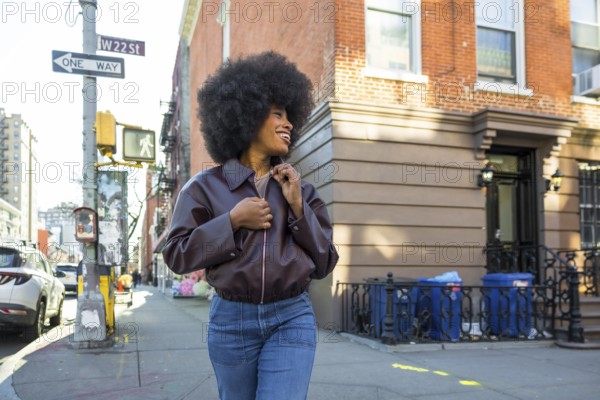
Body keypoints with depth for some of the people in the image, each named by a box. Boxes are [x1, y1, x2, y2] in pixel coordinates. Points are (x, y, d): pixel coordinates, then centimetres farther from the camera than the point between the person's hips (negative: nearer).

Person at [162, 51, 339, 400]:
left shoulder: (301, 189, 5)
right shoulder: (206, 187, -1)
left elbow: (325, 263, 4)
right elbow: (177, 254, -4)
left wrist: (298, 207, -9)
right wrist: (232, 221, -14)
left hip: (292, 319, 0)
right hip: (231, 320, 0)